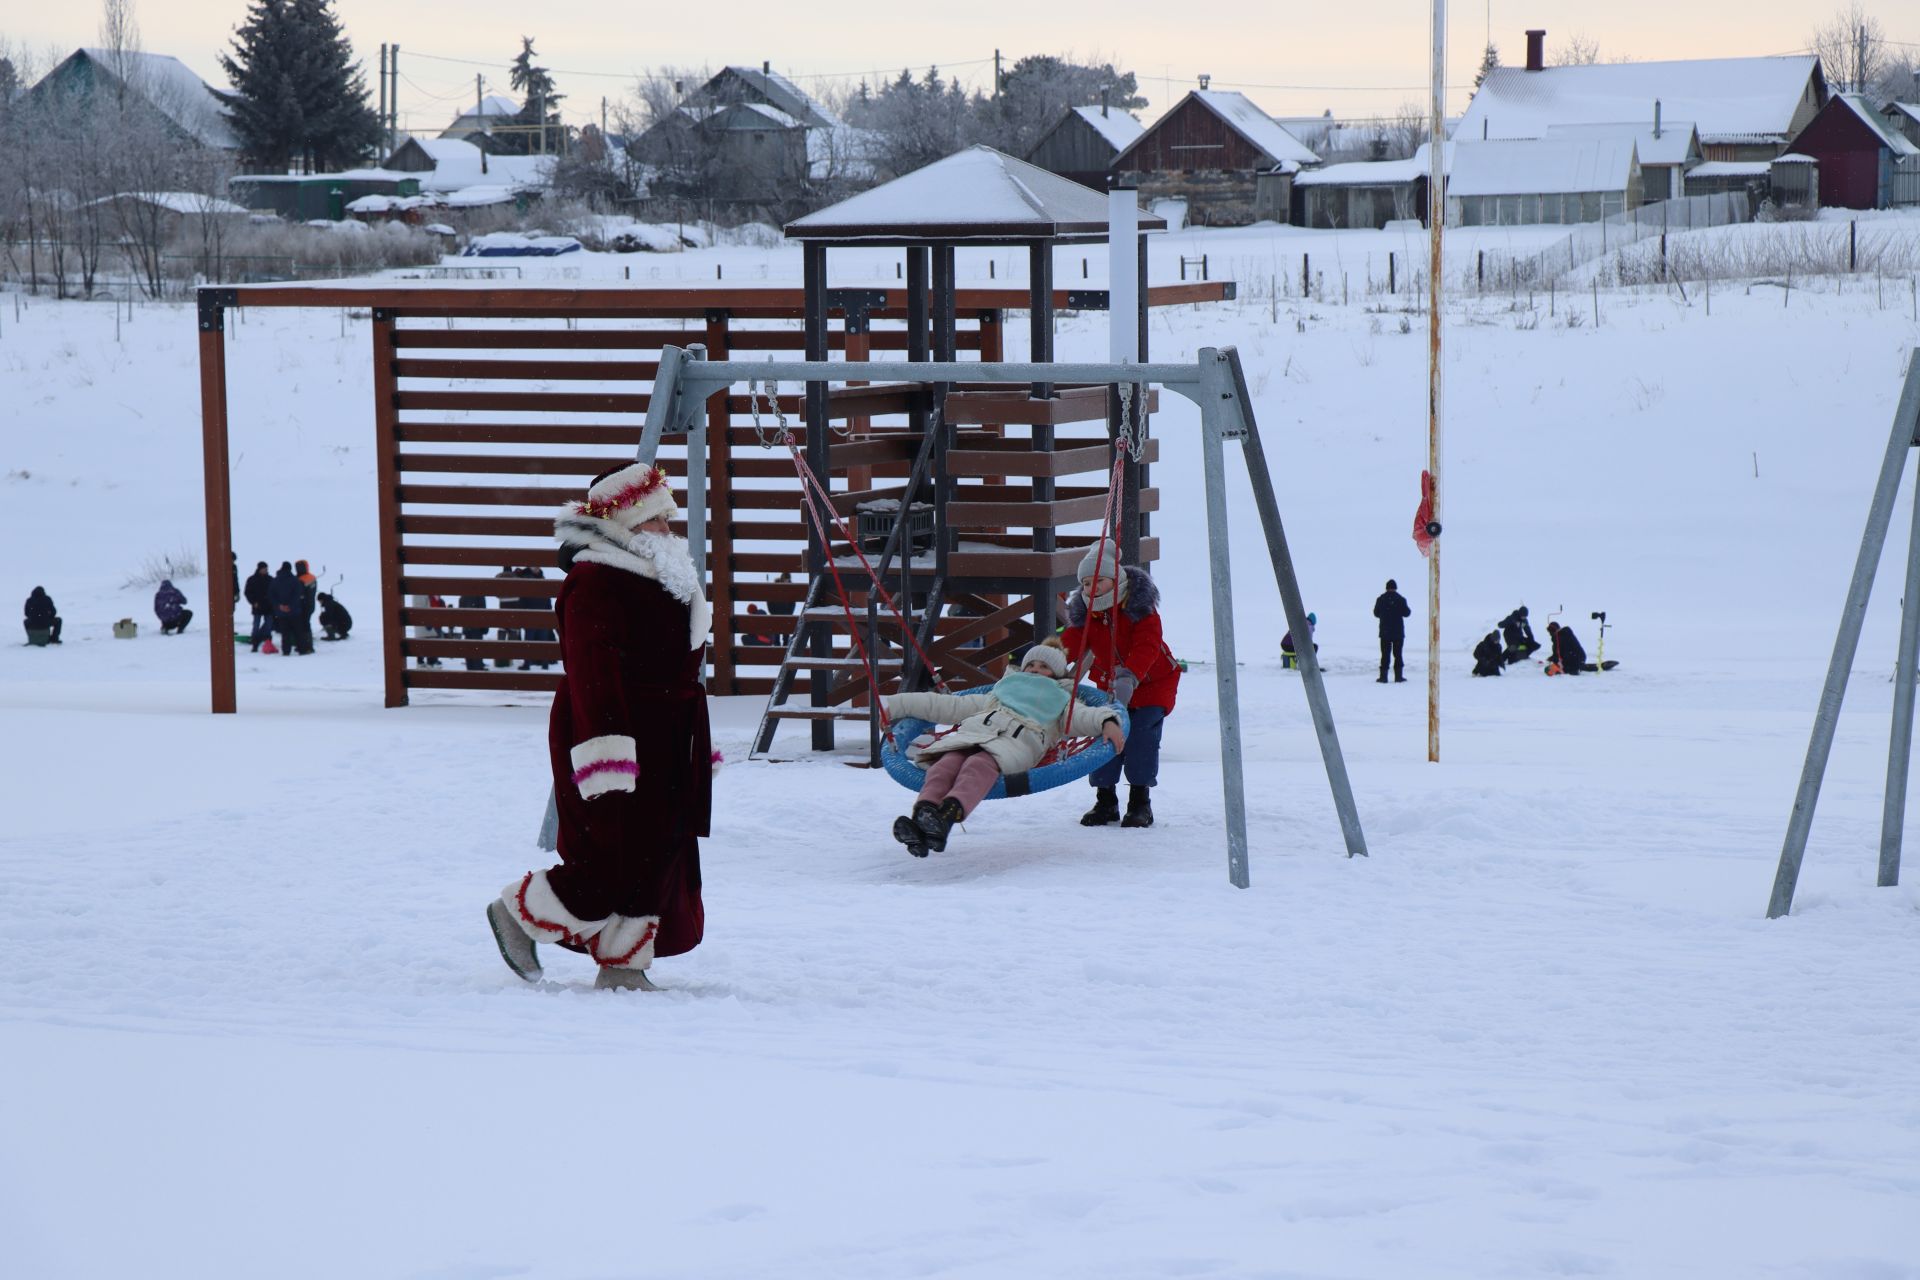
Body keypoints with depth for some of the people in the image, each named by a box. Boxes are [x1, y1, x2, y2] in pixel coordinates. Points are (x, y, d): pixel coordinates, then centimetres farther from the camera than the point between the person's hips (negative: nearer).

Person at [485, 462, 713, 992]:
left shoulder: (666, 579, 17)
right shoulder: (595, 584, -15)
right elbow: (593, 674, -23)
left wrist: (699, 749, 25)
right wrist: (606, 754, -30)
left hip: (663, 748, 10)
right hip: (612, 734, -10)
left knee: (662, 858, 7)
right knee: (618, 859, -10)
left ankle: (624, 966, 15)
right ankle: (519, 913, 8)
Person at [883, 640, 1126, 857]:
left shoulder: (1062, 703, 36)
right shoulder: (997, 696, 45)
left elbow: (1085, 717, 14)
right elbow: (946, 706, 43)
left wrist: (1108, 722, -10)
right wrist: (895, 705, 39)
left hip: (1018, 743, -3)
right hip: (972, 731, 4)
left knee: (979, 766, -40)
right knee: (946, 764, -34)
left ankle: (945, 817, -67)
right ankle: (921, 817, -60)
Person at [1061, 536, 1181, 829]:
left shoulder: (1139, 608, -21)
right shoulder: (1084, 613, -6)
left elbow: (1147, 647, -33)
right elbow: (1072, 643, -15)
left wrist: (1130, 677, -50)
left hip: (1150, 684, -4)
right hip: (1110, 685, 4)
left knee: (1141, 739, -14)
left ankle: (1140, 802, -3)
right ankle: (1105, 801, 6)